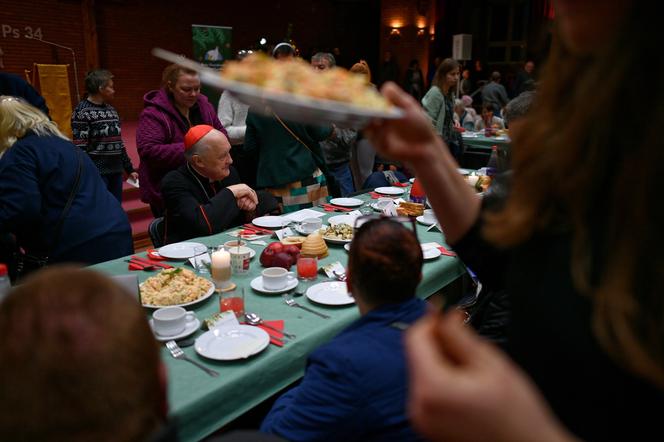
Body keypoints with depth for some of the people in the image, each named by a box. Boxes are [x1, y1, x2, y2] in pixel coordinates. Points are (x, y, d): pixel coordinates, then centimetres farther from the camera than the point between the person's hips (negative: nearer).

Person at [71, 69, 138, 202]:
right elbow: (80, 148, -12)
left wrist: (129, 169, 19)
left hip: (116, 171, 7)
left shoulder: (111, 110, 15)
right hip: (96, 173, -7)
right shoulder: (82, 112, -8)